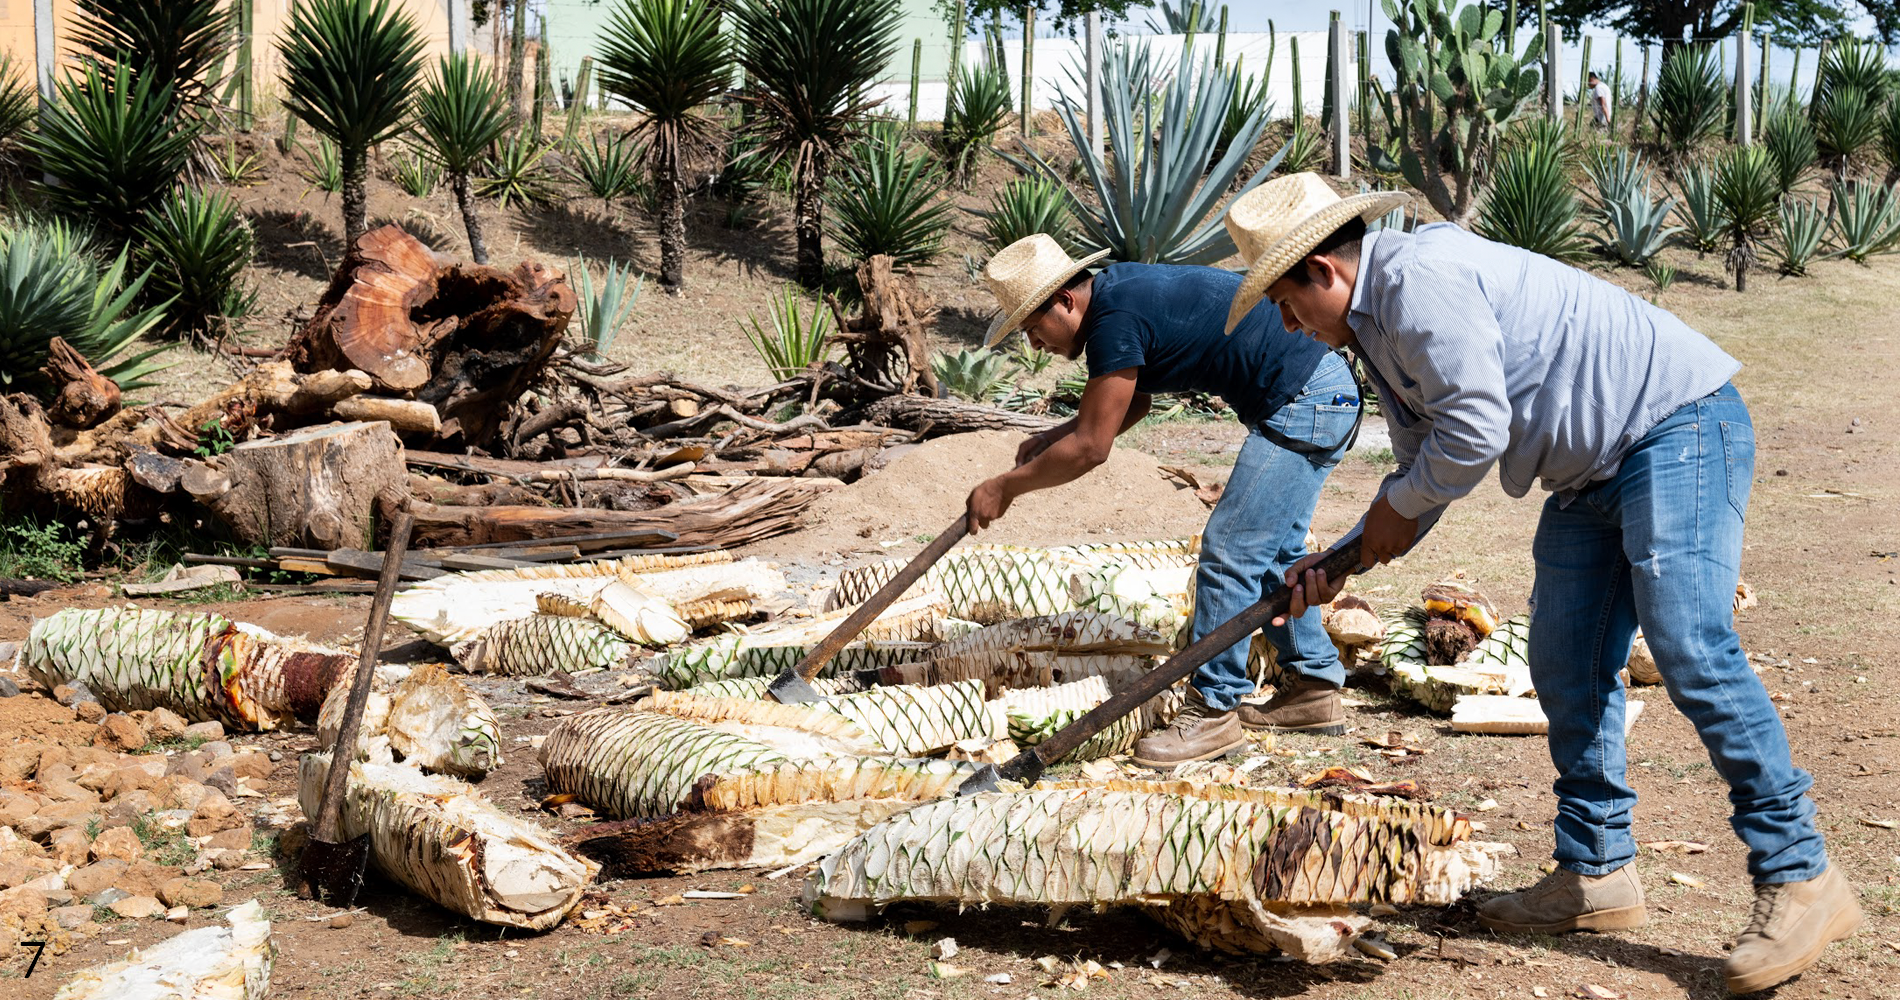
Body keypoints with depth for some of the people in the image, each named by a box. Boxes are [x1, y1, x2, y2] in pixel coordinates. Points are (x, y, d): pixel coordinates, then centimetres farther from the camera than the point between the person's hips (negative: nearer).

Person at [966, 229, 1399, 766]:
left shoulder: (1115, 321, -20)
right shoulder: (1116, 289, 11)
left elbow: (1090, 448, -15)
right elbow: (1134, 404, 24)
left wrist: (1004, 487, -5)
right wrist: (1052, 437, 12)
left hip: (1304, 405, -11)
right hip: (1325, 386, 11)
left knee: (1230, 552, -7)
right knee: (1272, 551, 18)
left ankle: (1215, 710, 0)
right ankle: (1314, 688, 26)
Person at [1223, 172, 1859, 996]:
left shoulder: (1419, 277, -18)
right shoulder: (1380, 328, 15)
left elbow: (1475, 430, -23)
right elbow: (1422, 467, 21)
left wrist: (1397, 510, -6)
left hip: (1678, 424, -11)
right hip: (1593, 472, 11)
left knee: (1689, 647, -19)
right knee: (1567, 668, 8)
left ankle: (1800, 878, -15)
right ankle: (1596, 873, 17)